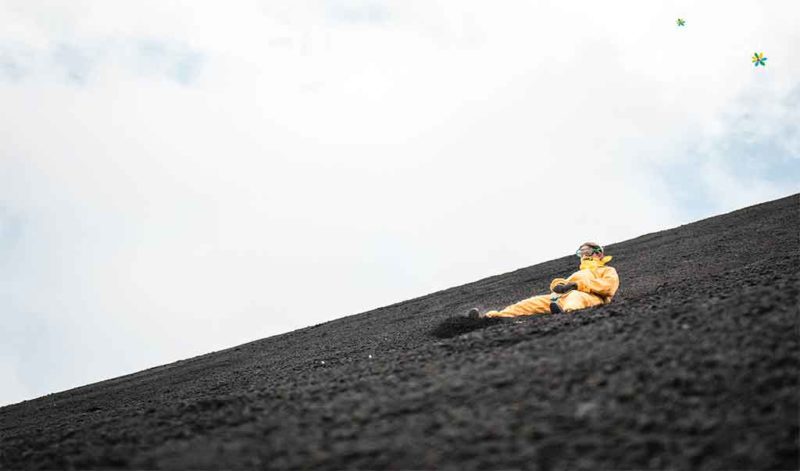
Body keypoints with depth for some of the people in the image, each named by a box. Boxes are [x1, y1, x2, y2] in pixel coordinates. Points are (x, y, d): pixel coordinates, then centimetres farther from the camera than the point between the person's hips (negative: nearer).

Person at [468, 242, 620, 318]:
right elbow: (564, 282, 26)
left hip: (588, 296, -6)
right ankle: (493, 316, -33)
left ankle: (567, 311, -79)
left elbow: (609, 286, 0)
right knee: (534, 302, -16)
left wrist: (579, 285, -10)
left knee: (575, 297, -42)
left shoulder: (608, 271, 25)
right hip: (563, 296, 6)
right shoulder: (579, 273, 44)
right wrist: (559, 285, -2)